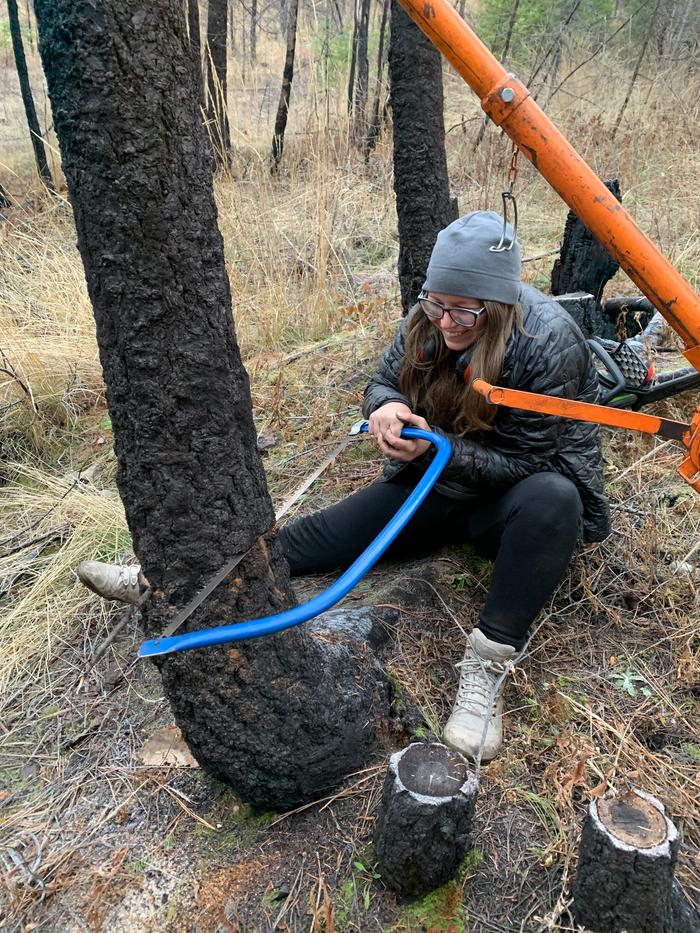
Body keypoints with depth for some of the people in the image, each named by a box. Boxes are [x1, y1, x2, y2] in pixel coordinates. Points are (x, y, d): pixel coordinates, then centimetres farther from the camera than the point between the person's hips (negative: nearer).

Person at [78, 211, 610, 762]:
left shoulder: (548, 342, -26)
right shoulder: (427, 321, -10)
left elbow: (527, 460, -23)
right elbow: (384, 382, 2)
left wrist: (438, 447, -34)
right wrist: (385, 407, -23)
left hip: (512, 495, -3)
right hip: (435, 483, 4)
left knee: (551, 500, -40)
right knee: (326, 533, -12)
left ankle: (487, 666, -36)